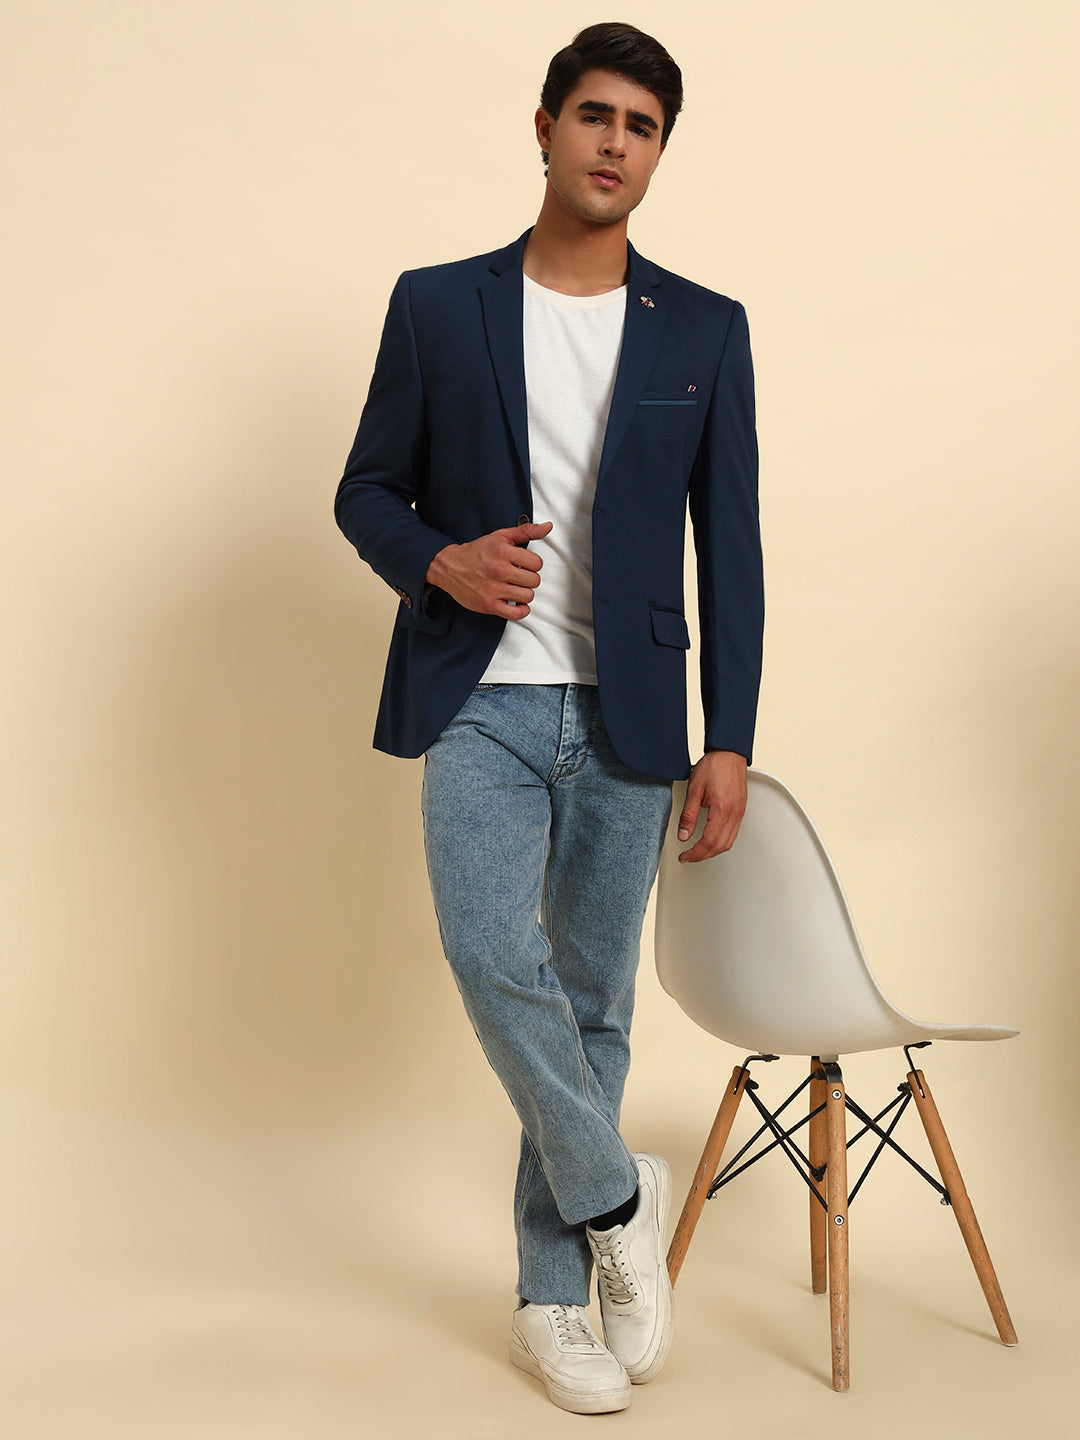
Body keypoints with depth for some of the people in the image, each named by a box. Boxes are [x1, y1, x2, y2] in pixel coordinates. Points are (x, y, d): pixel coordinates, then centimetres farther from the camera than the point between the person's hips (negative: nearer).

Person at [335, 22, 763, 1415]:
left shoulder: (705, 331, 6)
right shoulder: (436, 306, 4)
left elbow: (729, 546, 5)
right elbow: (367, 491, 10)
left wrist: (728, 739, 0)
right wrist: (441, 563, -12)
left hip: (624, 721, 1)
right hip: (479, 707, -1)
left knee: (592, 999, 6)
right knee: (492, 951, -19)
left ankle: (551, 1296, 22)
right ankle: (615, 1196, 7)